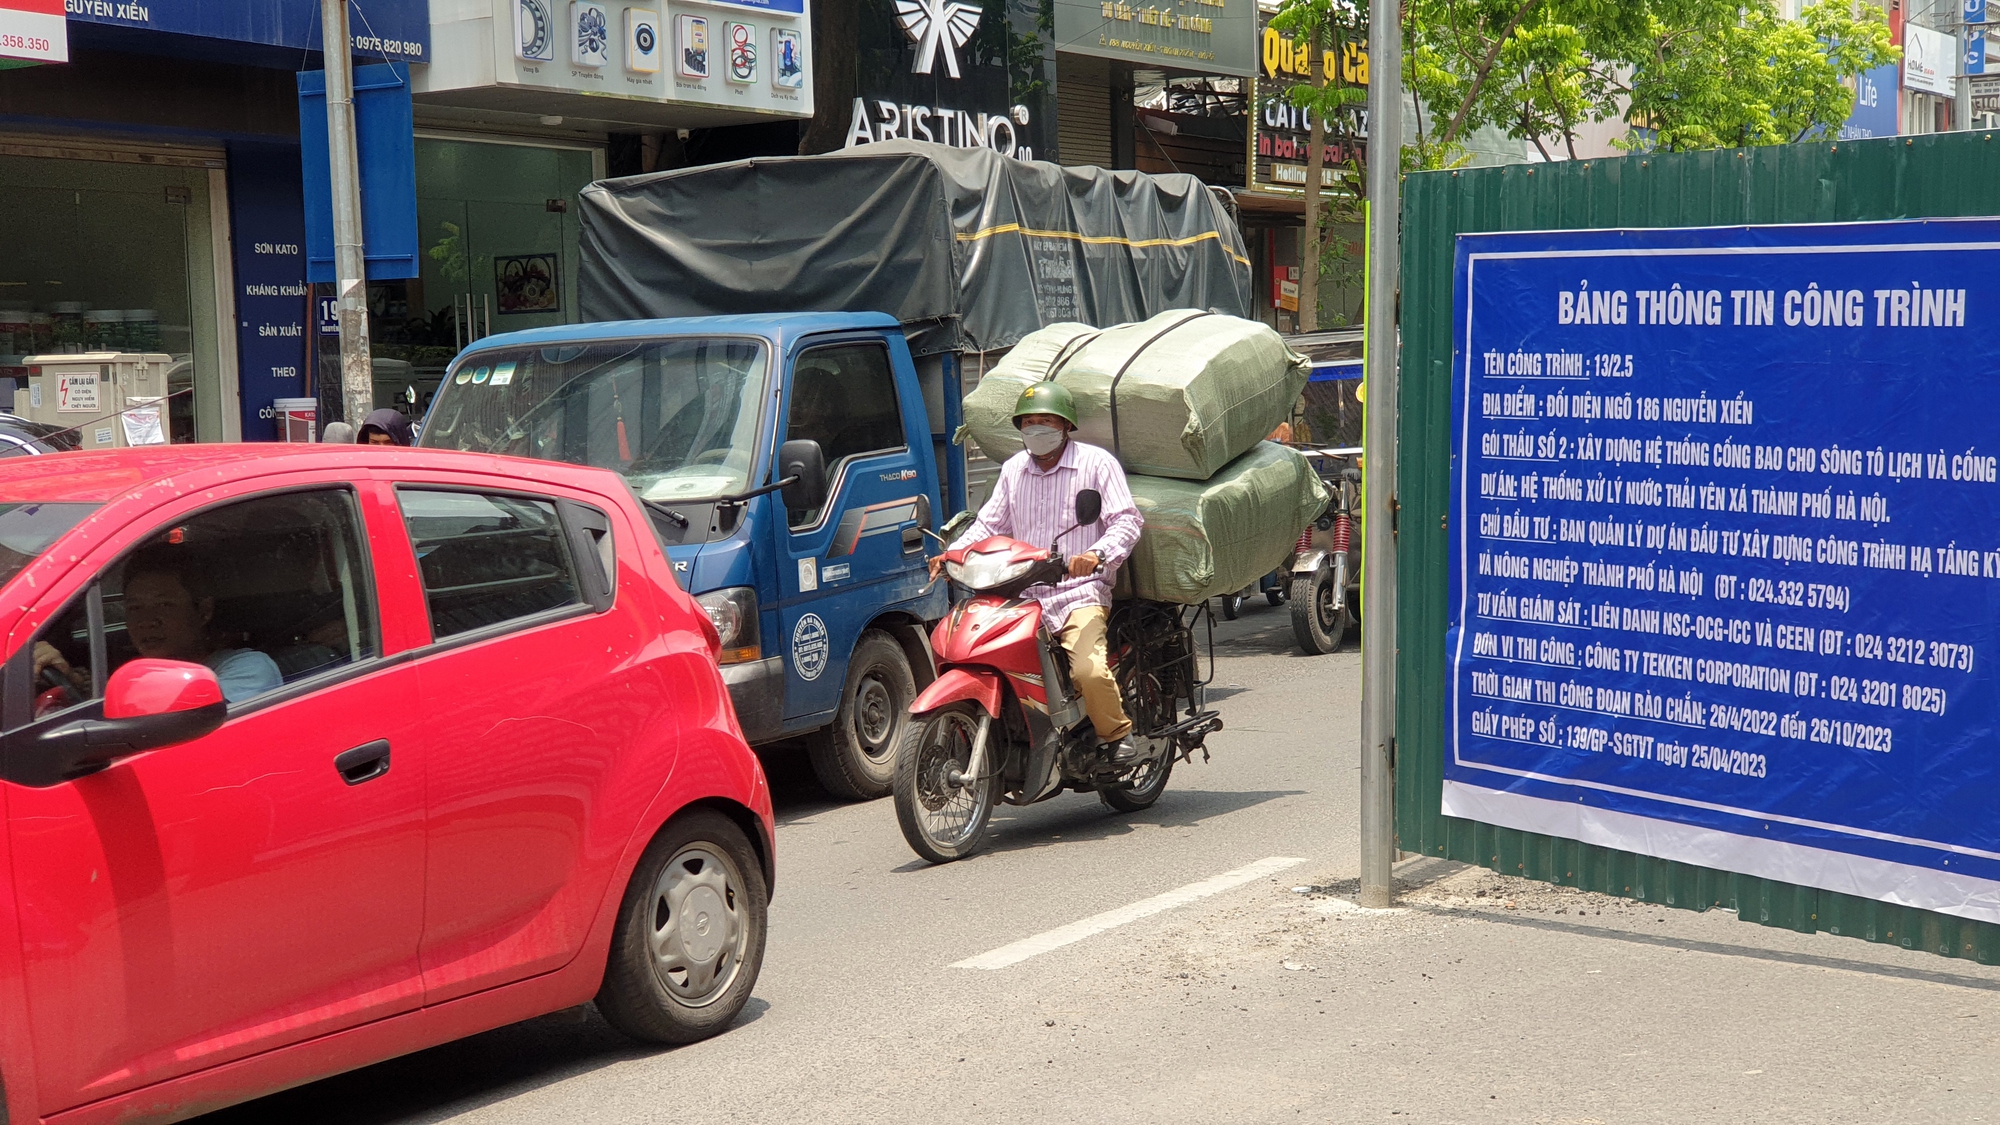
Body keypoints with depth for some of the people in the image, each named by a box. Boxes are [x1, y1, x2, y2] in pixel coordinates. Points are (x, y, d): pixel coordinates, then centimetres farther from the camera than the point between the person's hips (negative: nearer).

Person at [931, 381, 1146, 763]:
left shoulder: (1097, 462, 3)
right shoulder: (1013, 469, 20)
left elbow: (1126, 521, -6)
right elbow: (990, 524, 19)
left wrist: (1098, 553, -26)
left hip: (1080, 592, -5)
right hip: (1022, 595, 5)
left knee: (1088, 670, -29)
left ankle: (1118, 734, -1)